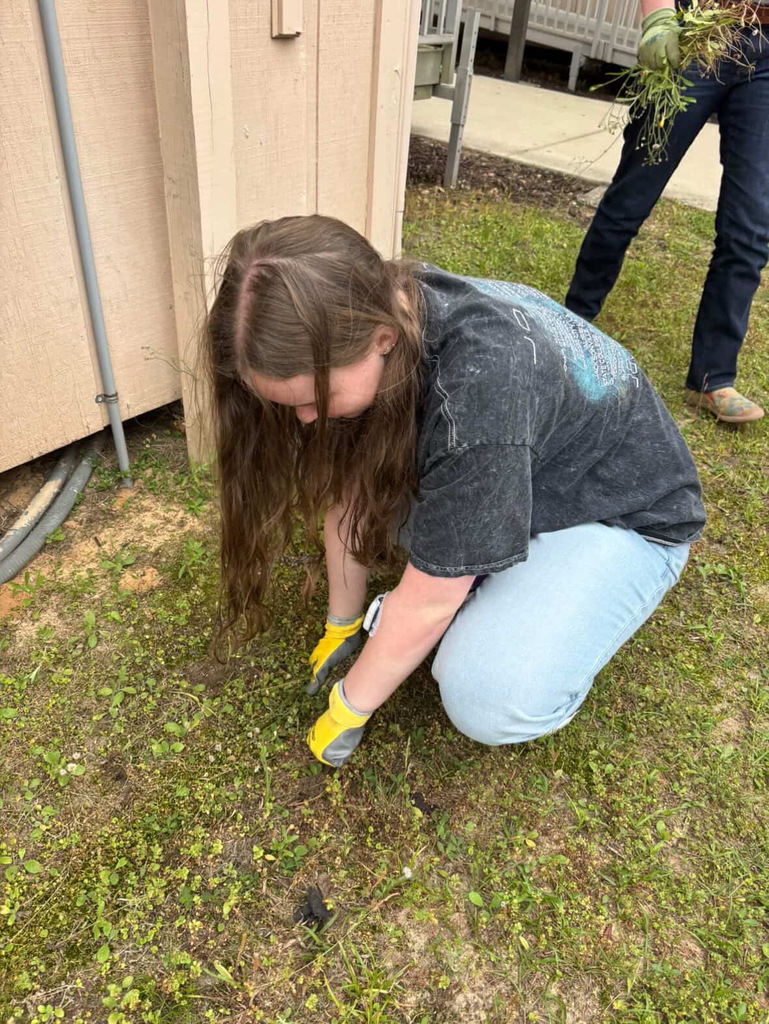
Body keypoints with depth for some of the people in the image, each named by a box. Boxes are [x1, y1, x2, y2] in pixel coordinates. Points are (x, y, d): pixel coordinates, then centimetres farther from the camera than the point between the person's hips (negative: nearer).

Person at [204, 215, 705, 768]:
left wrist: (349, 709, -13)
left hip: (625, 511, -7)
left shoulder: (480, 387, -39)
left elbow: (431, 601, -28)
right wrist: (343, 625, 2)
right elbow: (349, 495, -8)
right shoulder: (371, 315, -18)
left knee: (486, 699, -28)